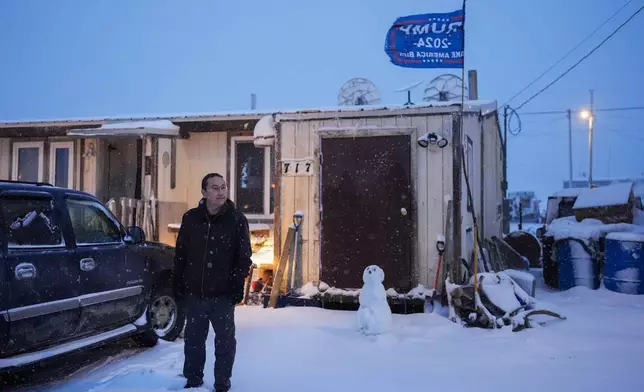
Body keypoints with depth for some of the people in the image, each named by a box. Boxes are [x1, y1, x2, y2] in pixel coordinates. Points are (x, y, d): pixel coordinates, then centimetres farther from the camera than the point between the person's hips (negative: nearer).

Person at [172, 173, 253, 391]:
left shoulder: (237, 220, -6)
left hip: (223, 294, -3)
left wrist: (237, 288, -10)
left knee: (225, 341, 7)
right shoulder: (190, 218, 2)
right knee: (193, 339, 14)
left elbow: (244, 257, -5)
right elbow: (180, 255, 8)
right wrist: (178, 285, 5)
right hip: (194, 293, 3)